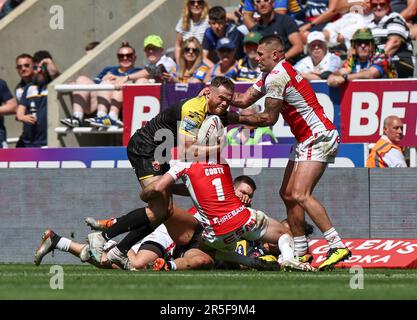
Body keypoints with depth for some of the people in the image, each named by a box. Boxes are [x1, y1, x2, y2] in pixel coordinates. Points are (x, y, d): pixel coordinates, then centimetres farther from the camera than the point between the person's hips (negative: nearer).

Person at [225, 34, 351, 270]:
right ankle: (300, 253, 13)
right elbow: (244, 100, 16)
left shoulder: (277, 76, -16)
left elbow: (269, 118, -15)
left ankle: (338, 246, -25)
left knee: (300, 195, -21)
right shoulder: (271, 75, 16)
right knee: (288, 194, 9)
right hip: (305, 141, 11)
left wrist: (236, 119, -6)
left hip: (319, 137, -11)